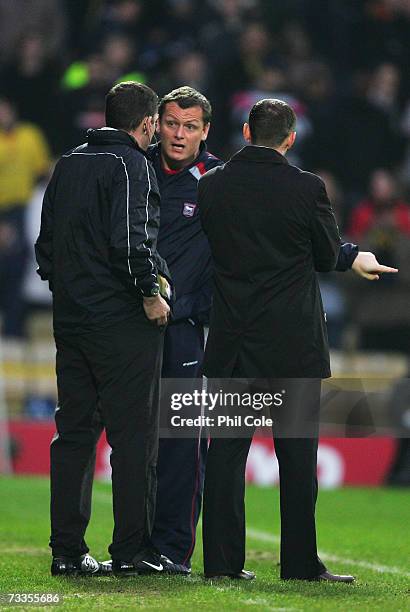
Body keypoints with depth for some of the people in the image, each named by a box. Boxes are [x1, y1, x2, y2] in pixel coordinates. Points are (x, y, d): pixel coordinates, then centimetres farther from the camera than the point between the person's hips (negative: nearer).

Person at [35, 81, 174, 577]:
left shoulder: (68, 164, 14)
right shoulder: (130, 165, -10)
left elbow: (46, 243, 18)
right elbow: (129, 239, -21)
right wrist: (150, 290, -12)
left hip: (70, 319, 7)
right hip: (123, 322, -7)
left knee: (72, 433, 9)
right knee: (133, 436, -2)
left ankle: (66, 550, 8)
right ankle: (132, 550, -1)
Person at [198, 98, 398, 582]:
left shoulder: (211, 185, -1)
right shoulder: (306, 189, -10)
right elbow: (327, 256, 1)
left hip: (232, 340, 3)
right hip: (293, 341, -3)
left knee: (226, 447, 7)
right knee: (297, 453, 4)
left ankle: (222, 561, 6)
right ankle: (300, 563, 6)